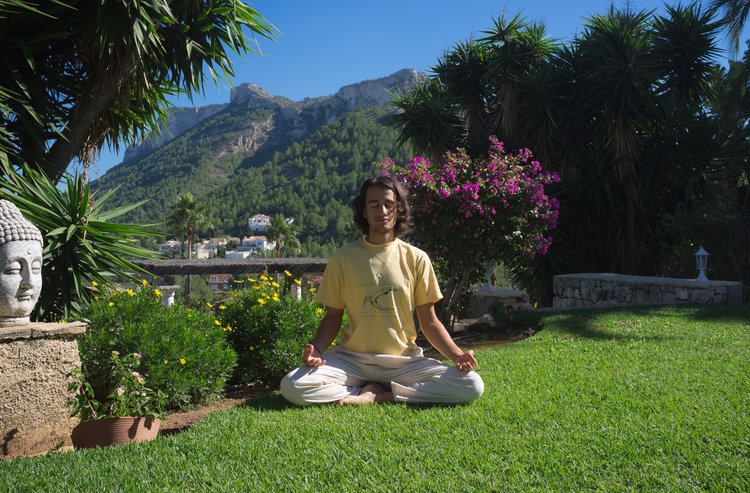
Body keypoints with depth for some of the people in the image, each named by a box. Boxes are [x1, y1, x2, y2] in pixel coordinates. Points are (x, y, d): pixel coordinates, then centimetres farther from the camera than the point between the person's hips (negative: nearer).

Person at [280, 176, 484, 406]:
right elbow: (333, 316, 7)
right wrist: (316, 350, -13)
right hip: (352, 359, -1)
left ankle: (375, 394, -13)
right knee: (293, 387, -27)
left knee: (472, 385, -22)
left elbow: (429, 322, 5)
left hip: (405, 361, 1)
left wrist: (457, 355, -11)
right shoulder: (342, 259, 1)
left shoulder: (416, 259, 2)